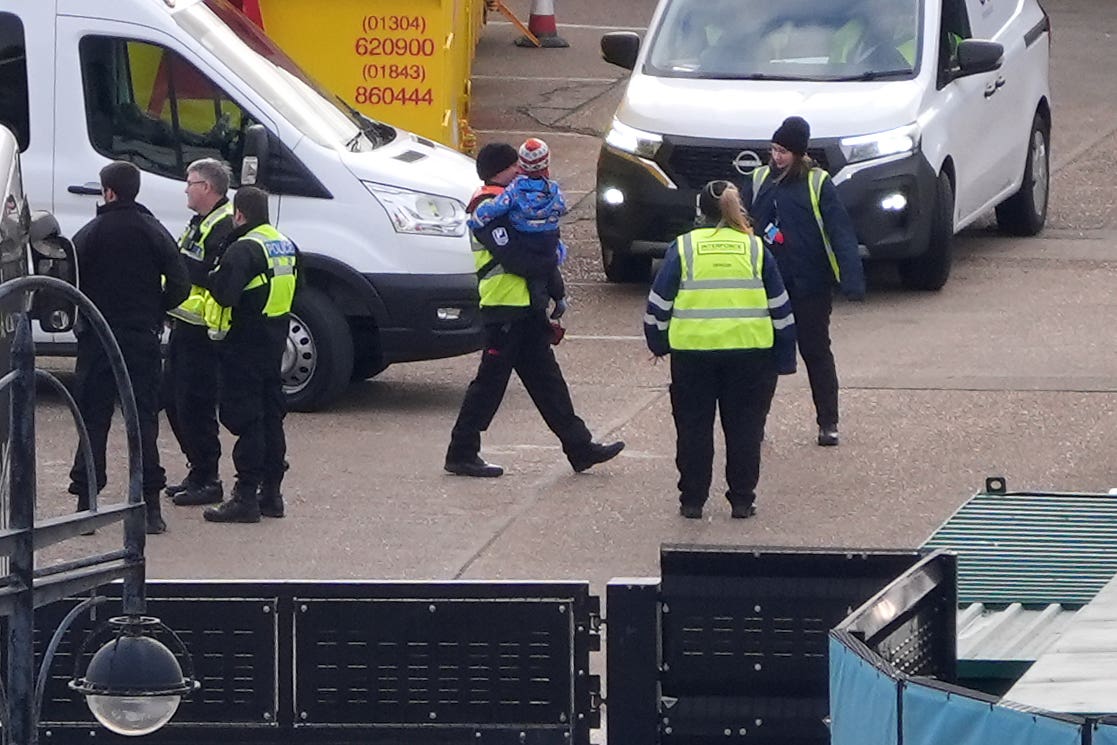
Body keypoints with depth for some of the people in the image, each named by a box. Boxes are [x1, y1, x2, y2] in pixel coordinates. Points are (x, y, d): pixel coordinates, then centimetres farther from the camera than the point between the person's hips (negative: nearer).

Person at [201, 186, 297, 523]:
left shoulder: (244, 249, -18)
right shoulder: (286, 246, 11)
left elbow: (225, 293, -27)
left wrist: (212, 277, -8)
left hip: (244, 346, -9)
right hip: (275, 344, 9)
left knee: (246, 419, -6)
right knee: (270, 417, 15)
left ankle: (246, 497, -7)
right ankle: (271, 492, 20)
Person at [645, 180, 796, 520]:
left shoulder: (683, 248, 3)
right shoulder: (754, 249, 6)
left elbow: (659, 303, 4)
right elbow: (780, 307, 9)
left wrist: (658, 343, 17)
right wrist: (784, 358, 15)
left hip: (692, 352, -1)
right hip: (750, 351, 1)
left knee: (693, 428, 8)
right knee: (744, 428, 8)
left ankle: (692, 500, 10)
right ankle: (742, 500, 9)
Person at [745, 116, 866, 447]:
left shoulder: (817, 184, -8)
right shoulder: (760, 180, 5)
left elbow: (841, 232, -14)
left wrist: (852, 280, -24)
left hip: (810, 286, -4)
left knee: (816, 352, 6)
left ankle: (828, 423, 14)